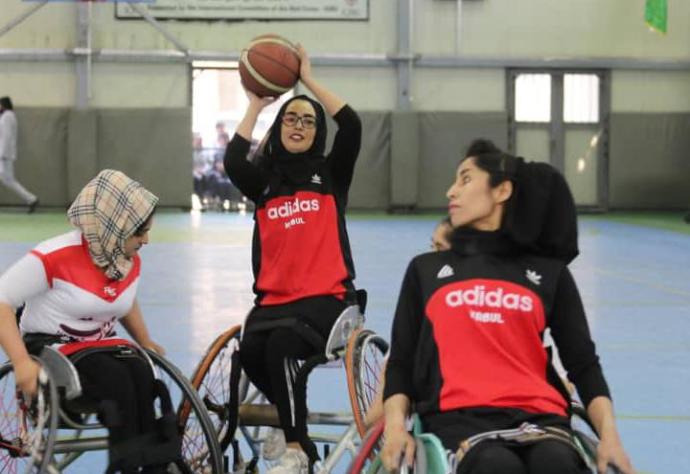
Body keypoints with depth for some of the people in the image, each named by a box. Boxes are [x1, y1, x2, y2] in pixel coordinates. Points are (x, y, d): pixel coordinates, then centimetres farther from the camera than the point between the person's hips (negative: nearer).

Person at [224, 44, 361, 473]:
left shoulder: (331, 173, 8)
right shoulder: (264, 180, 13)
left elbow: (352, 126, -8)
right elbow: (233, 162, -9)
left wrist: (309, 79, -5)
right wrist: (256, 104, -2)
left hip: (327, 298, -3)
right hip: (274, 298, 3)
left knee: (281, 345, -31)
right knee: (250, 350, -27)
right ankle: (295, 428, 0)